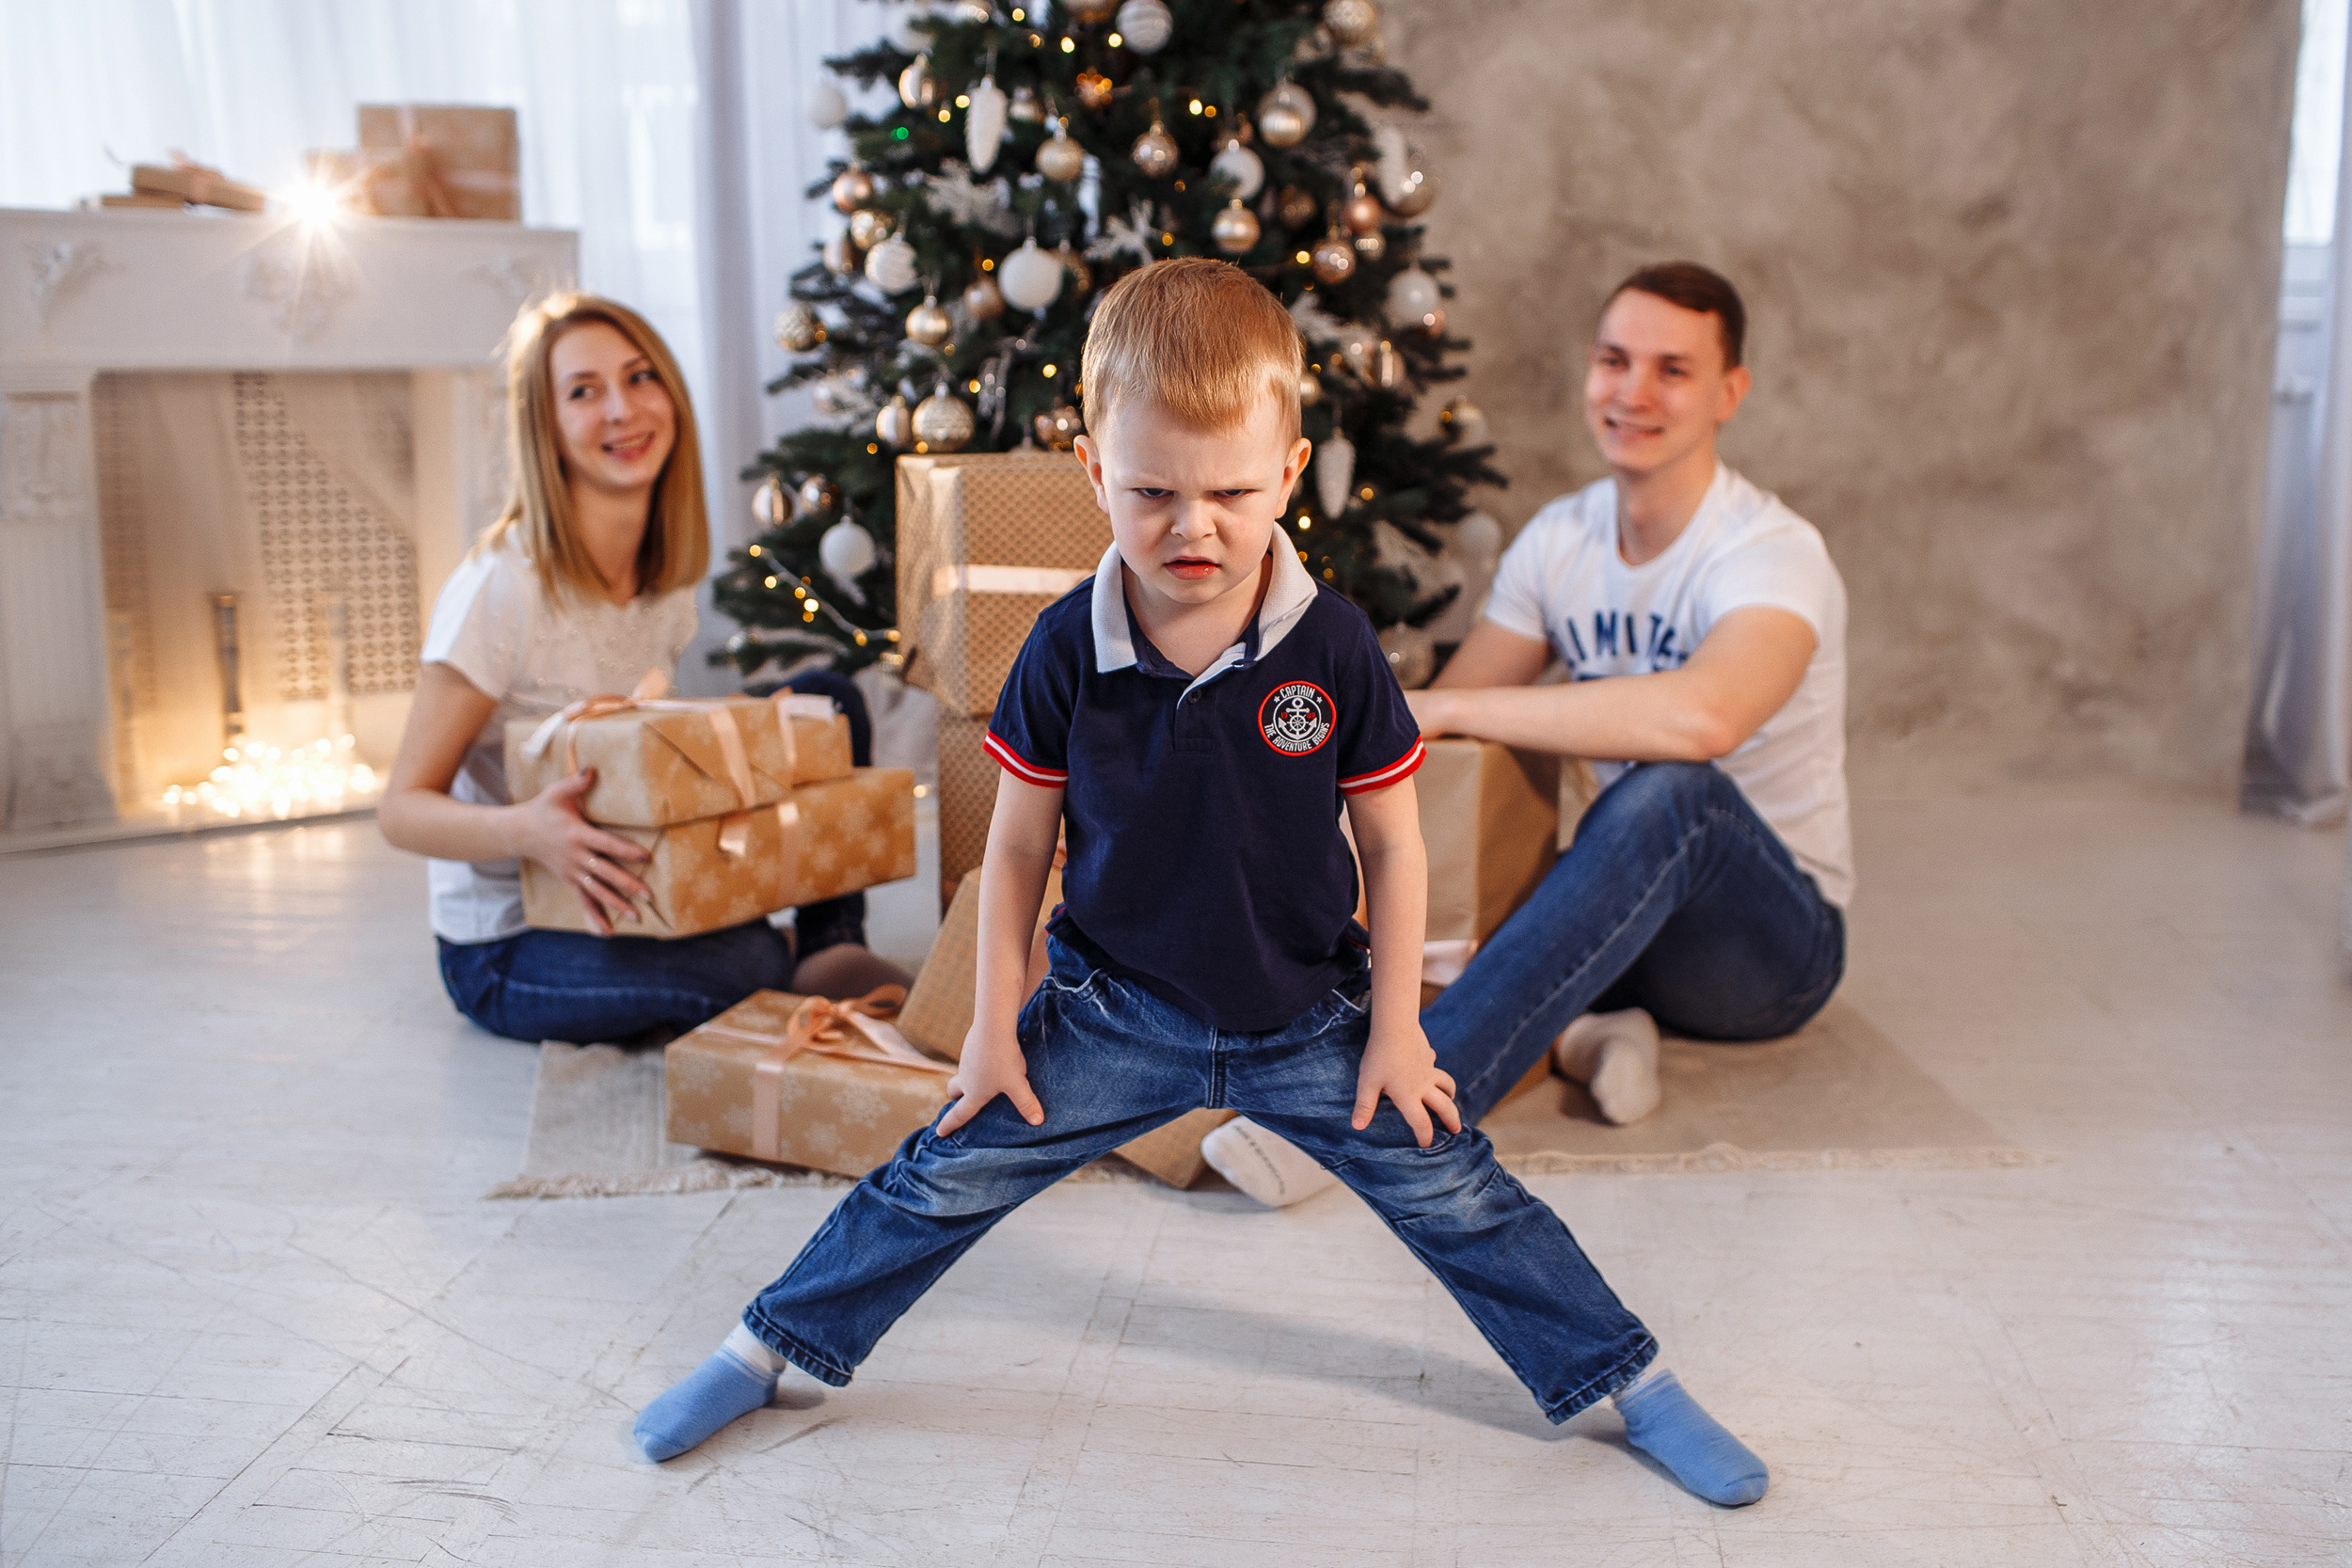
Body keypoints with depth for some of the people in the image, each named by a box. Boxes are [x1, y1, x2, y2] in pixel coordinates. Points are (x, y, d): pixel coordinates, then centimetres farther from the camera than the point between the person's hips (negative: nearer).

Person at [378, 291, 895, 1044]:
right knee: (748, 963, -36)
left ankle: (832, 945, -2)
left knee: (829, 699, 2)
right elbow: (403, 807, -18)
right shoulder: (501, 587, -21)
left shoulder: (668, 572, 1)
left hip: (616, 907, 7)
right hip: (508, 951, -7)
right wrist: (524, 830, -39)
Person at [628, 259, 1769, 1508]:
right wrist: (995, 1025, -1)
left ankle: (1636, 1385, 21)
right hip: (1113, 1012, 1)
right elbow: (1018, 846, -2)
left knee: (1456, 1194, 1)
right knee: (946, 1177, 2)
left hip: (1306, 1018, 0)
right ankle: (763, 1351, 23)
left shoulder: (1333, 648, -16)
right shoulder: (1067, 652, -14)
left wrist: (1393, 1029, -3)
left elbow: (1393, 846, -5)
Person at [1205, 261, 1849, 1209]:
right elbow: (1439, 716, 3)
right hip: (1621, 911, 6)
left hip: (1773, 940, -5)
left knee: (1670, 789, -40)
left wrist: (1441, 709, -36)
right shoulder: (1559, 539, 2)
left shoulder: (1771, 554, -19)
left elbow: (1702, 716, -41)